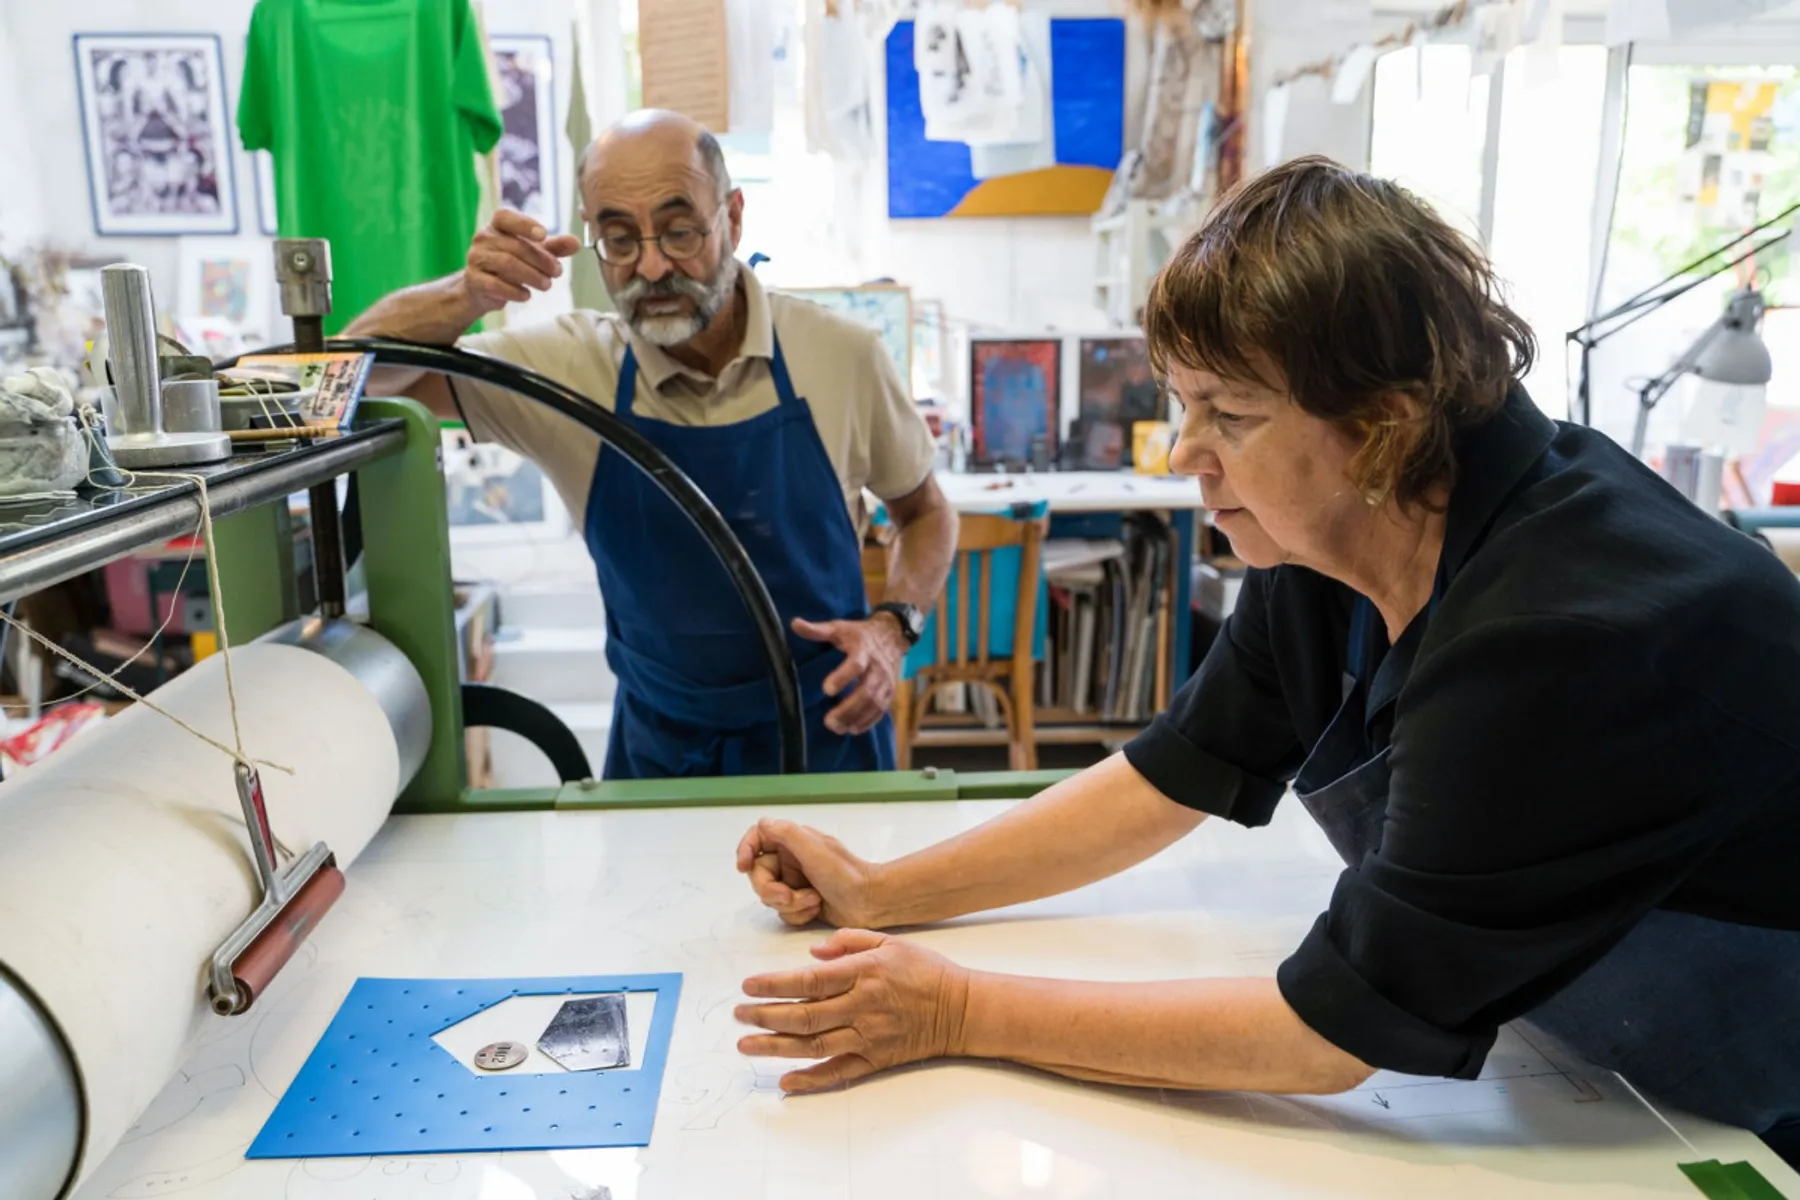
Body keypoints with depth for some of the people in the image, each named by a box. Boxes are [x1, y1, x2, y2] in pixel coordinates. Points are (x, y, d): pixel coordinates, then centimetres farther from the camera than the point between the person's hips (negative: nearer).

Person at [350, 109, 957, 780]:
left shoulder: (842, 356, -11)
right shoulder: (568, 367, -10)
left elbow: (925, 512, 3)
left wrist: (894, 626, -15)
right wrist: (468, 296, -26)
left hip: (829, 733, -1)